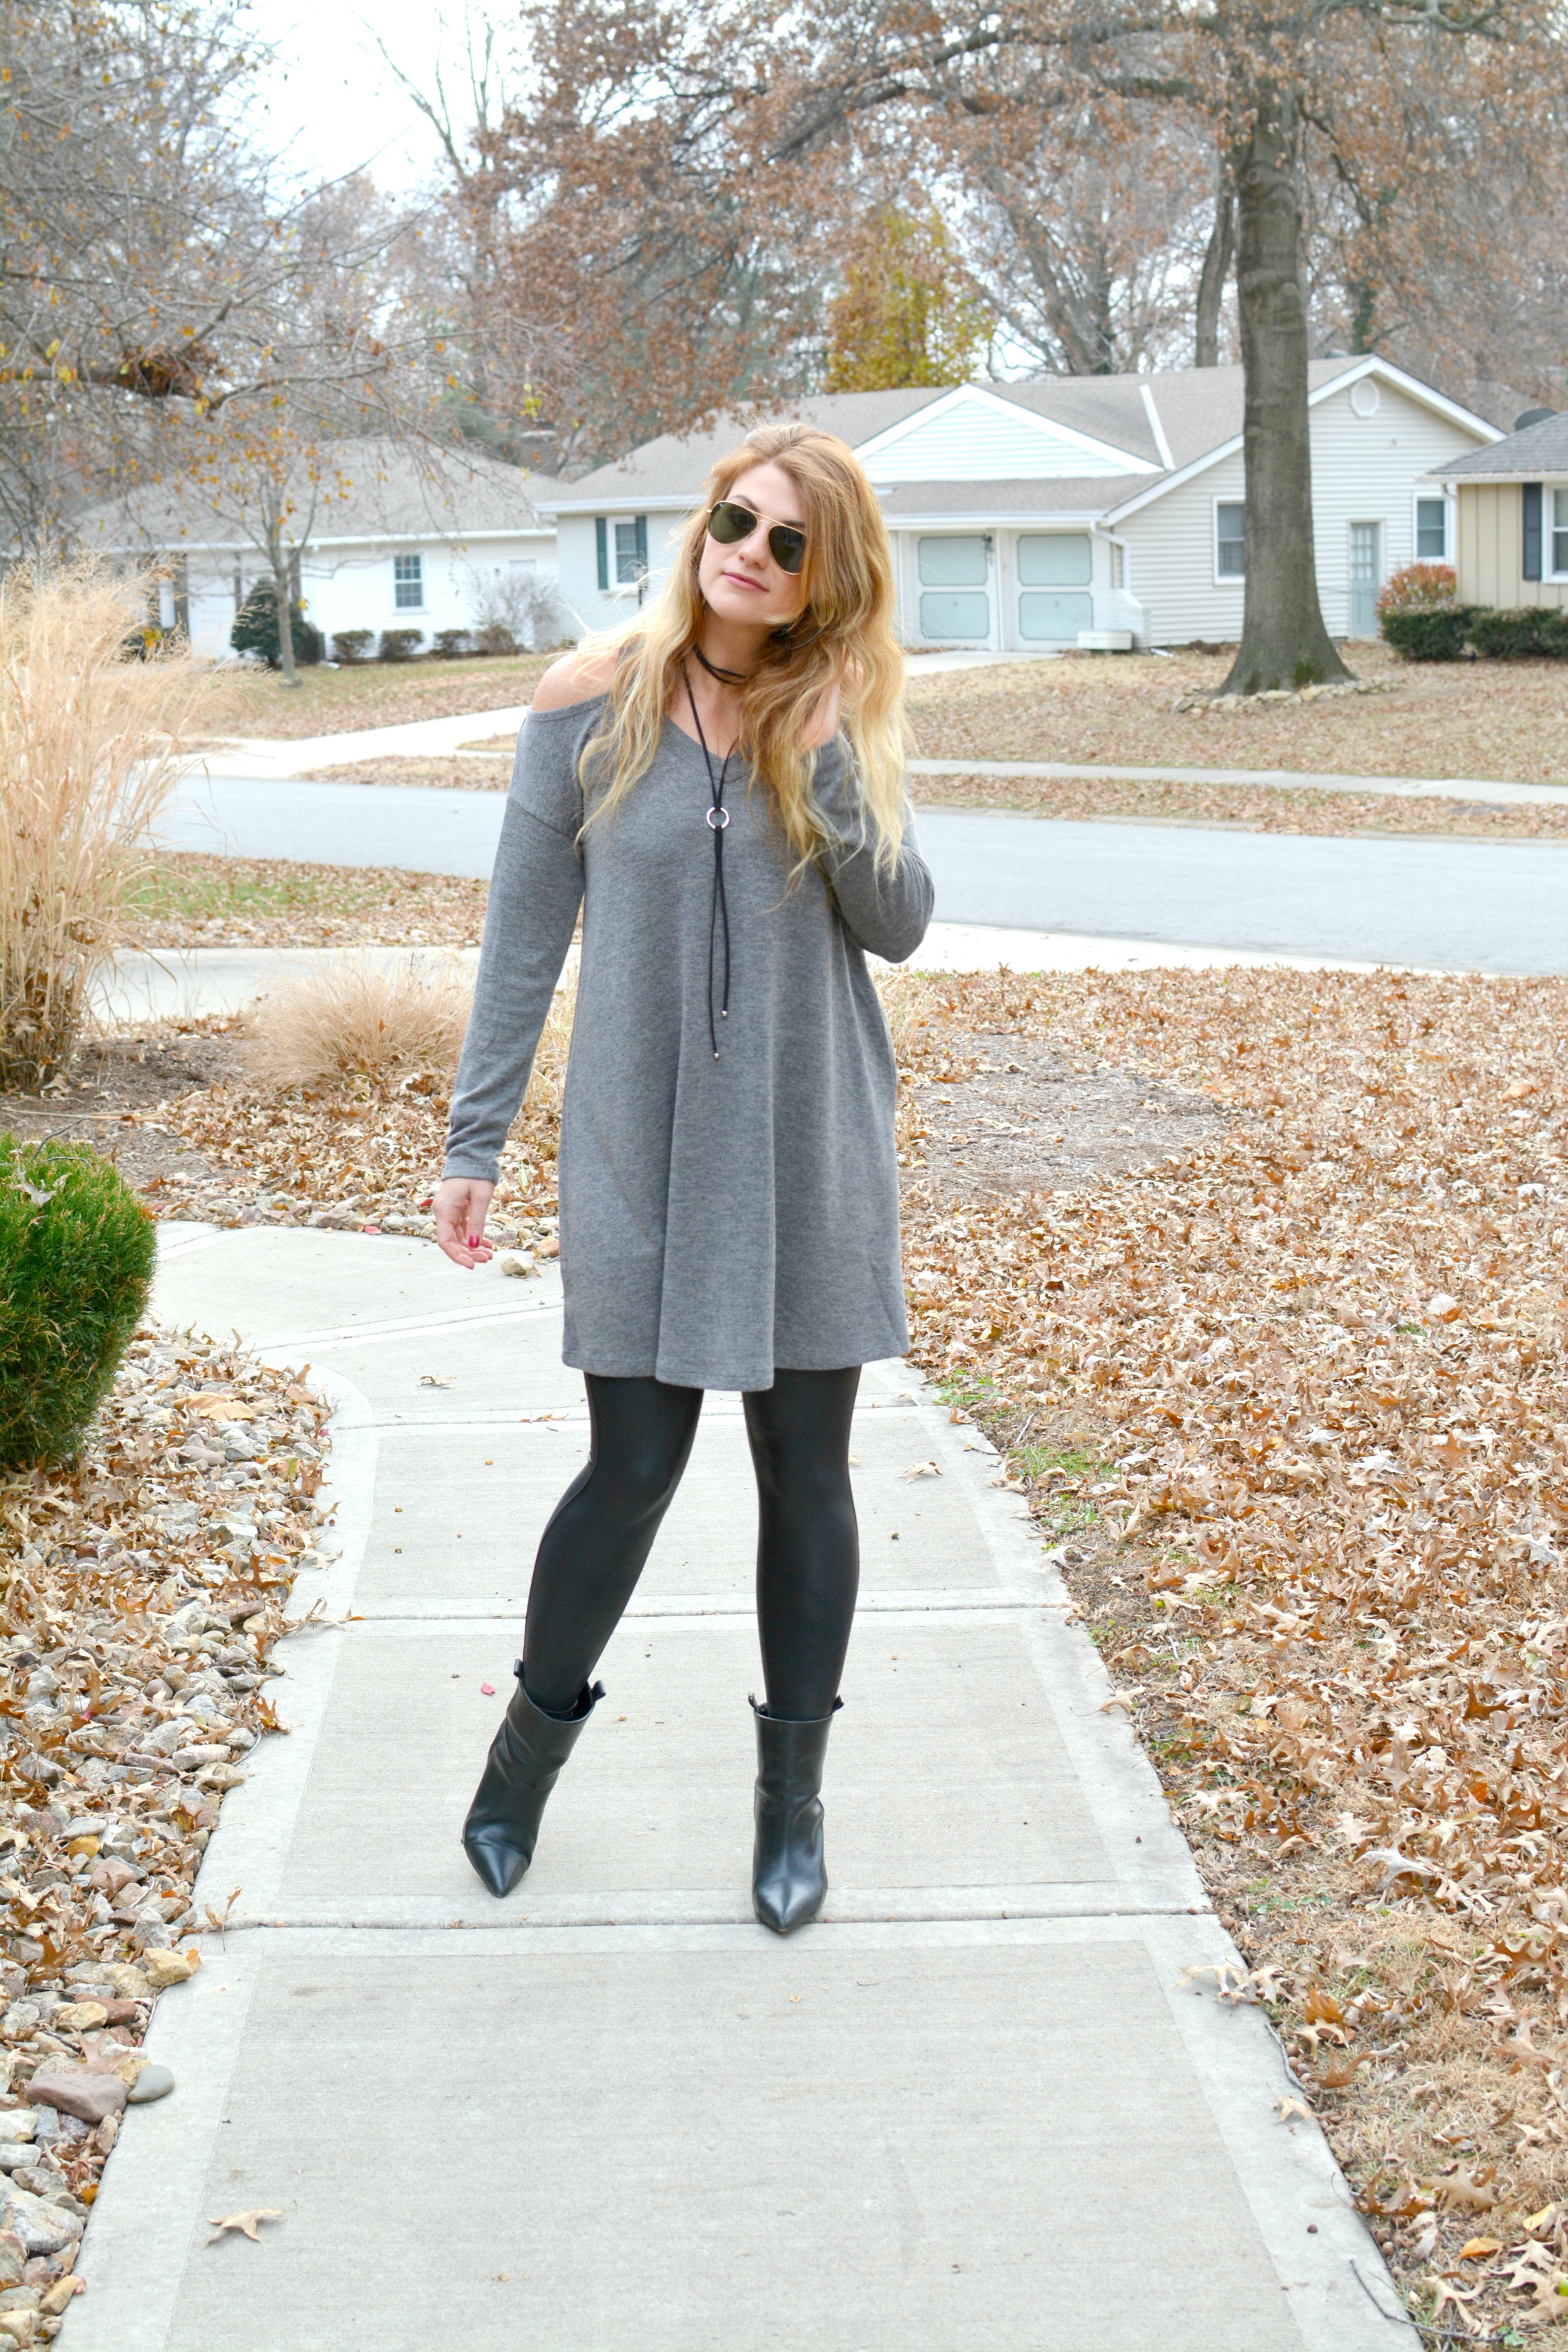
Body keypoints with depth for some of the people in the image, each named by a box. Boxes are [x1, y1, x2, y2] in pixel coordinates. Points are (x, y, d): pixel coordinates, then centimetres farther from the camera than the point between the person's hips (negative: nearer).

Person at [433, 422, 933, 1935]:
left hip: (812, 1150, 2)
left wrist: (828, 763, -16)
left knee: (805, 1470, 9)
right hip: (643, 1153, -2)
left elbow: (900, 925, -3)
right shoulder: (595, 700, -4)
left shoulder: (840, 716, 3)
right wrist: (474, 1140, -1)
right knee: (633, 1467, -1)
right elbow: (524, 932, 0)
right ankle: (531, 1741, 26)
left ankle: (792, 1799, 24)